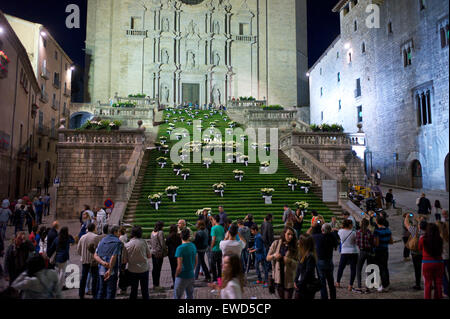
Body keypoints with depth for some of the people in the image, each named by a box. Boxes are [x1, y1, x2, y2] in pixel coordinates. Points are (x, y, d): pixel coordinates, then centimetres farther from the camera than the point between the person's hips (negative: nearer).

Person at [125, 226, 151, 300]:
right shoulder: (143, 242, -11)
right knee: (145, 290, 13)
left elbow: (126, 260, -4)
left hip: (132, 270, 1)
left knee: (133, 290, 16)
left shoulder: (127, 245, -9)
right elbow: (149, 256, -5)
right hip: (144, 269, -1)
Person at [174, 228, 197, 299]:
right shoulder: (193, 246, 1)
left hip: (182, 277, -6)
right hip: (191, 276, 6)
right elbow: (196, 263, 11)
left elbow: (179, 267, -19)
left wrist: (176, 275, -3)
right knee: (190, 296, 18)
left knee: (177, 297, 7)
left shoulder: (180, 248, -19)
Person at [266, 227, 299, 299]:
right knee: (281, 297, 12)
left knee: (288, 297, 3)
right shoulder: (276, 243, -1)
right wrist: (274, 256, -16)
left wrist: (290, 261, -21)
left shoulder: (294, 247, -3)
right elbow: (267, 258, 3)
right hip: (278, 276, 1)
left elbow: (297, 263, -3)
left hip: (289, 277, -1)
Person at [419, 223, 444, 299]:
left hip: (427, 263, -2)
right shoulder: (440, 240, -8)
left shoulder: (423, 239, -13)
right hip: (439, 262, 2)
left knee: (428, 284, 8)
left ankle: (427, 297, 13)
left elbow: (420, 249, 4)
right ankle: (438, 297, 22)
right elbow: (441, 250, 6)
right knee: (438, 284, 14)